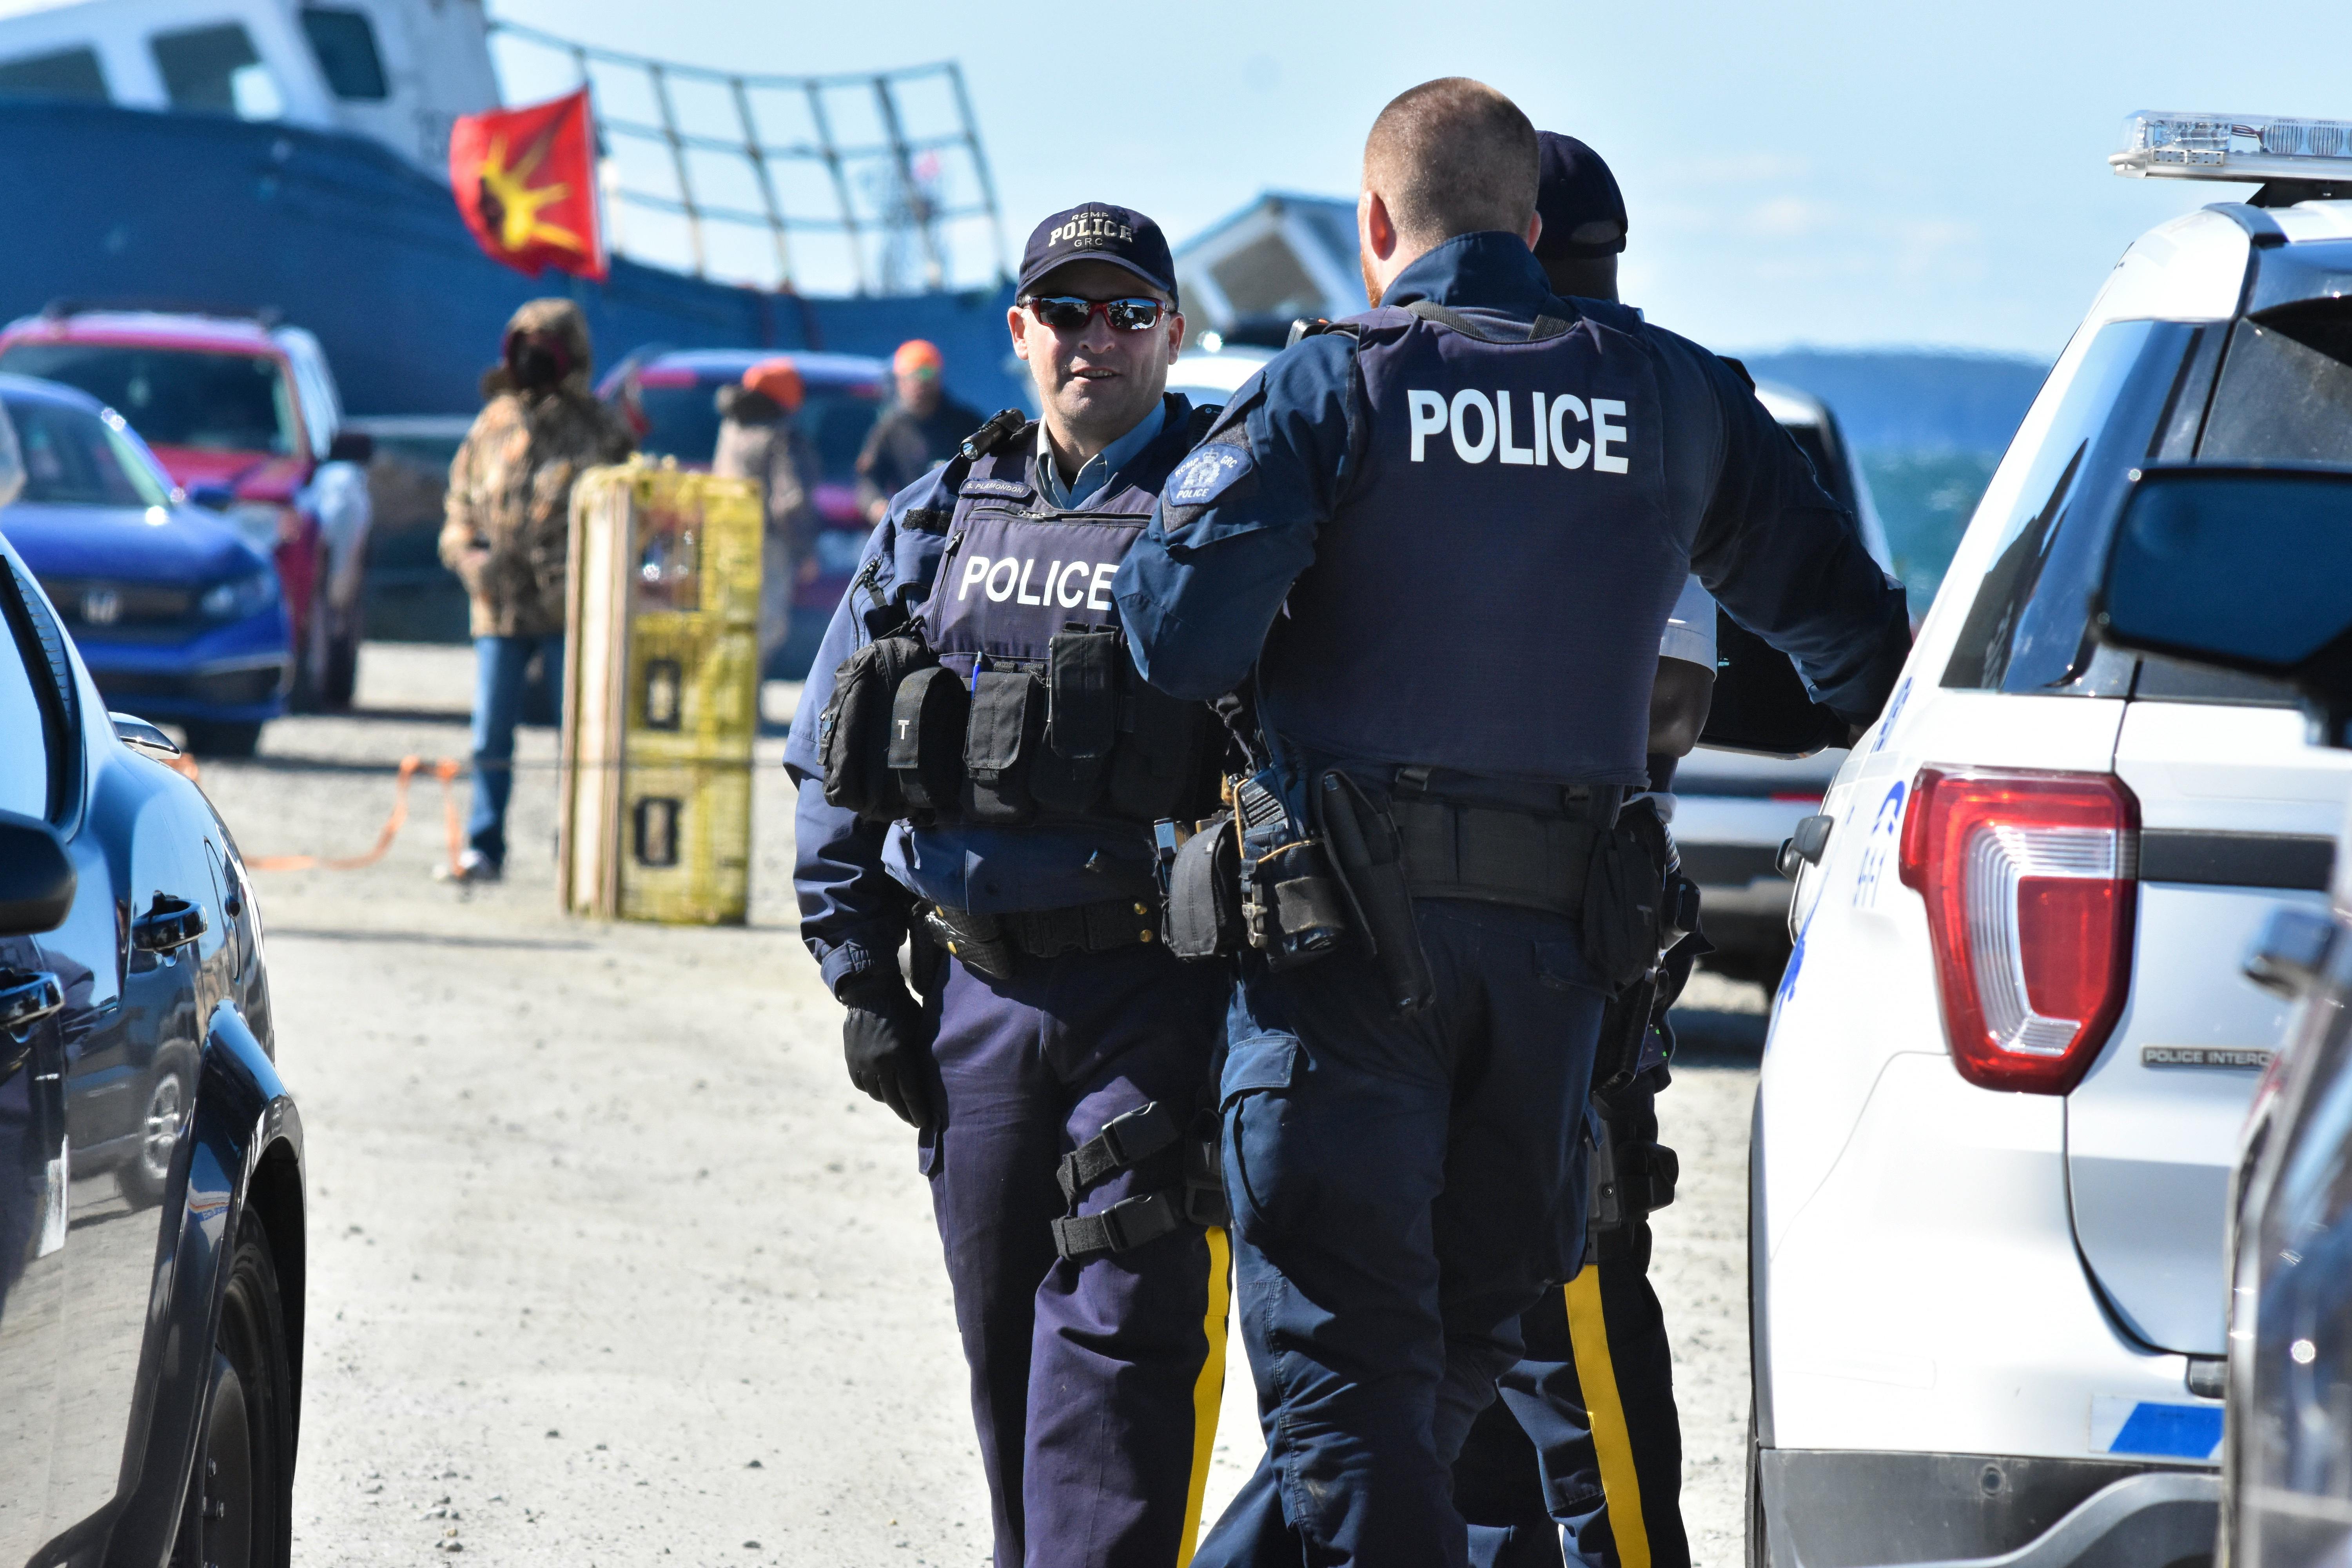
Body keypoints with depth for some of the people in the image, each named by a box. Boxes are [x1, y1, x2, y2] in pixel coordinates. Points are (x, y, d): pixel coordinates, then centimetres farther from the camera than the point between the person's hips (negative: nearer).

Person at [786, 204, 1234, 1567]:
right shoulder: (940, 525, 13)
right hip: (977, 994, 5)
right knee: (1005, 1343, 11)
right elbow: (837, 768, 17)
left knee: (1115, 1336, -12)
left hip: (1153, 998, -5)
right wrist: (863, 979, 10)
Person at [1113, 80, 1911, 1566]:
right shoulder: (1673, 396, 8)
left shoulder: (1334, 388, -5)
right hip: (1553, 943, 4)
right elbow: (1844, 616, 17)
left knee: (1348, 1359, -2)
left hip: (1348, 941, -3)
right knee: (1461, 1341, 18)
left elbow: (1182, 636, -14)